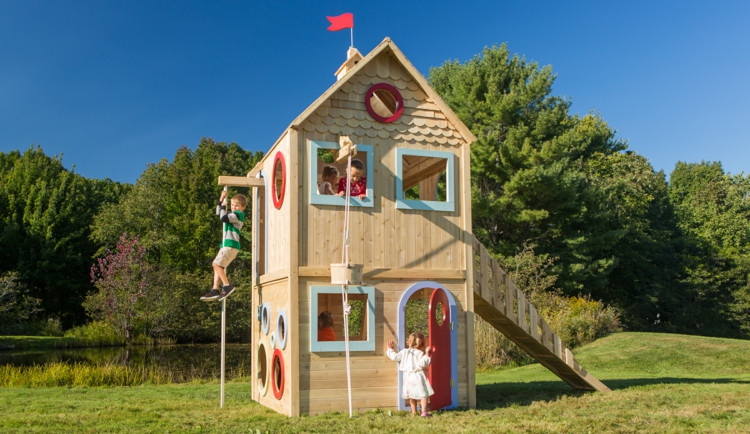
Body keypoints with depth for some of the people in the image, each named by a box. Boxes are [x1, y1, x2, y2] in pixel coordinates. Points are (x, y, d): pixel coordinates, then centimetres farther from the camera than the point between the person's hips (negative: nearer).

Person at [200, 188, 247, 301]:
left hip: (231, 245, -10)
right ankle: (215, 290, 4)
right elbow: (219, 214, 31)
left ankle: (227, 286, -14)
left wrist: (223, 207, -4)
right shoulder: (233, 214, 22)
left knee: (216, 263, -16)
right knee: (218, 266, 7)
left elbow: (223, 218, -21)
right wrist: (221, 200, 21)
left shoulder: (238, 214, -8)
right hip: (226, 245, 10)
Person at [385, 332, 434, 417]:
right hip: (418, 376, -4)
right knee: (423, 394, -1)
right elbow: (423, 363, -20)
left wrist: (389, 349, 19)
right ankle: (424, 412, -8)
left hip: (408, 376, 5)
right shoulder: (419, 353, -9)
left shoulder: (404, 351, 2)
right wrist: (427, 355, -16)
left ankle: (413, 411, 25)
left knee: (412, 395, 17)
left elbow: (395, 357, 5)